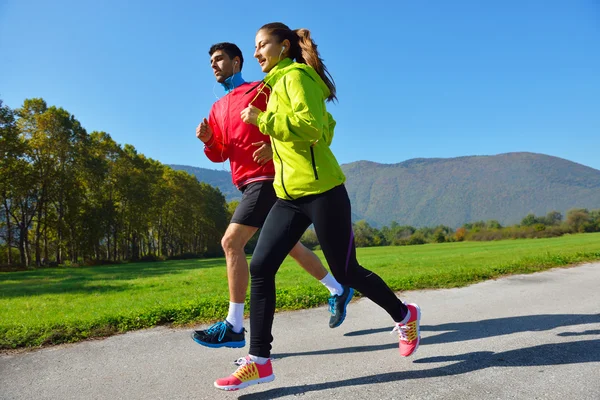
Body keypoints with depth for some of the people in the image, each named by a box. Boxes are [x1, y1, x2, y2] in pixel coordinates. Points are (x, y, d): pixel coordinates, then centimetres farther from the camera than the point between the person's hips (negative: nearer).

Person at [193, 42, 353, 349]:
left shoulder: (261, 91, 0)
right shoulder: (217, 109, 20)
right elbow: (219, 155, 18)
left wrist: (274, 146, -21)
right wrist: (207, 140, -3)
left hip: (266, 178, -8)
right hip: (248, 183, 8)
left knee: (231, 241, -16)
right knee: (288, 245, 13)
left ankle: (234, 327, -10)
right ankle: (338, 290, 29)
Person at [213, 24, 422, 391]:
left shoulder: (296, 76, -6)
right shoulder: (279, 84, 21)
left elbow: (313, 126, -22)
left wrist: (263, 119, -14)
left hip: (321, 191, -9)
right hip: (289, 194, 9)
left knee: (345, 271, 3)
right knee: (260, 267, -3)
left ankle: (404, 316, 30)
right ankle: (259, 361, 4)